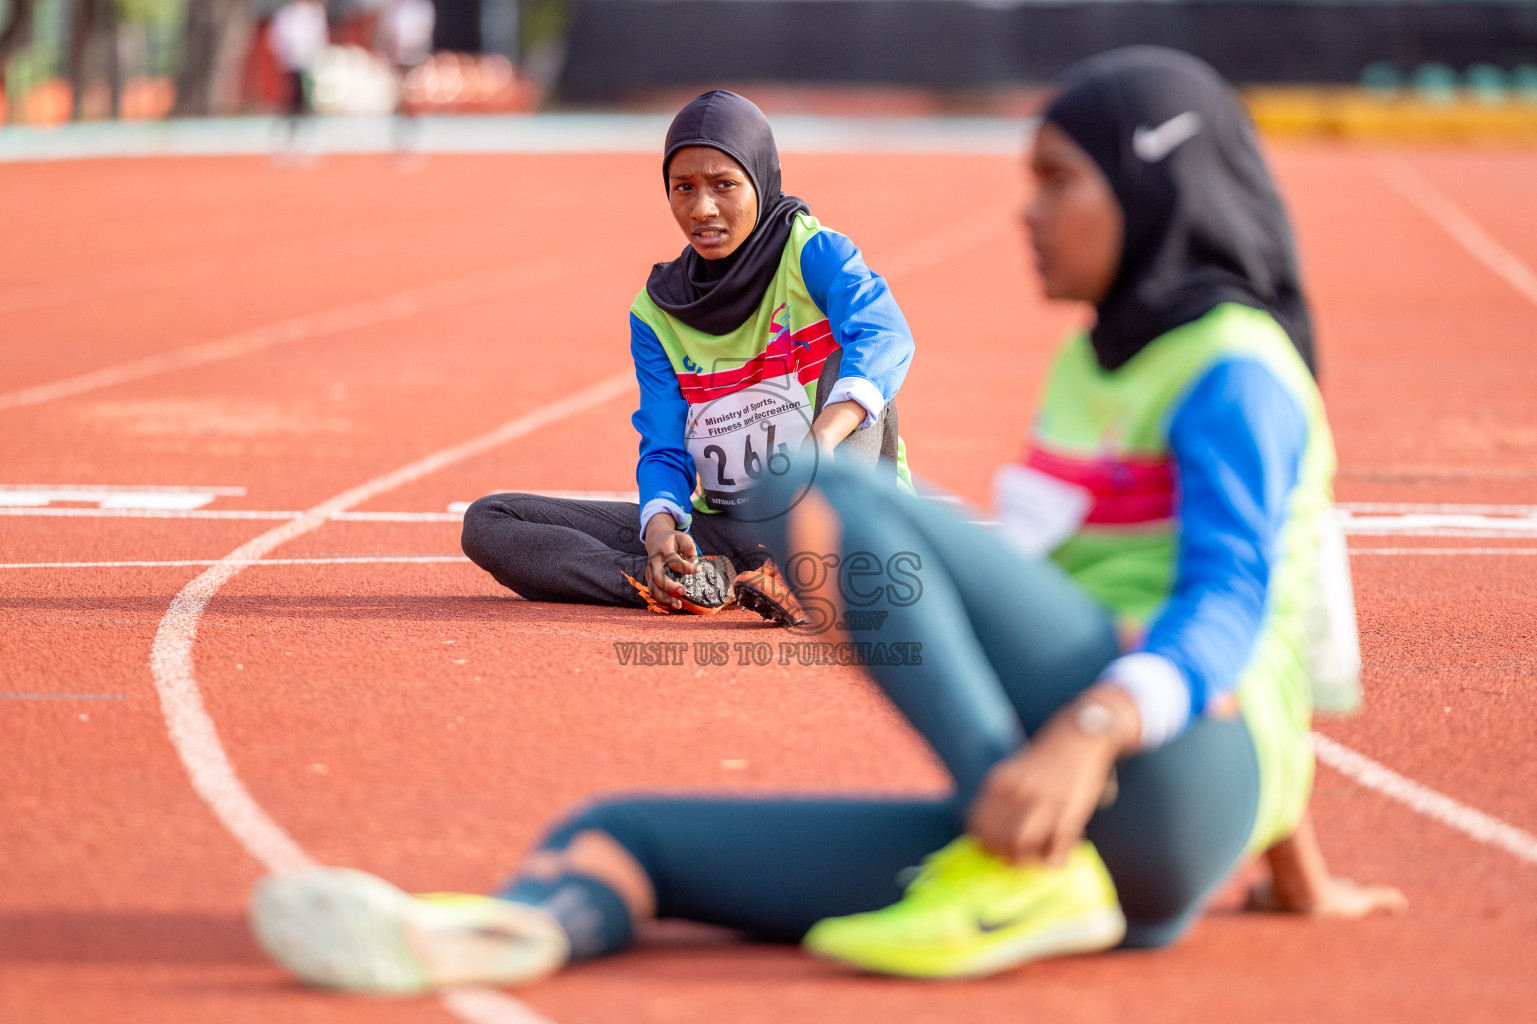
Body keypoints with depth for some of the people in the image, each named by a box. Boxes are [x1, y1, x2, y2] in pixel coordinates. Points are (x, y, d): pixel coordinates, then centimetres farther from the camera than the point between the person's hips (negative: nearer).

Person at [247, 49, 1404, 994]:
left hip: (1182, 780, -9)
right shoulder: (1095, 364, 27)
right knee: (622, 831, -6)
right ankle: (519, 929, -44)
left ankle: (1024, 874, -28)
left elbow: (1228, 609, -17)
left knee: (823, 497, -18)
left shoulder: (1233, 375, -1)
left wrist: (1087, 733, -36)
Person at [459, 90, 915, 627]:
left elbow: (884, 337, -29)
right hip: (721, 529, 4)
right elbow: (664, 451, 0)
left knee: (850, 374, -29)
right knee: (488, 523, -9)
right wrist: (661, 527, -26)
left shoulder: (811, 253, -8)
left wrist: (817, 446, -48)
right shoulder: (657, 313, 5)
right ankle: (701, 584, -29)